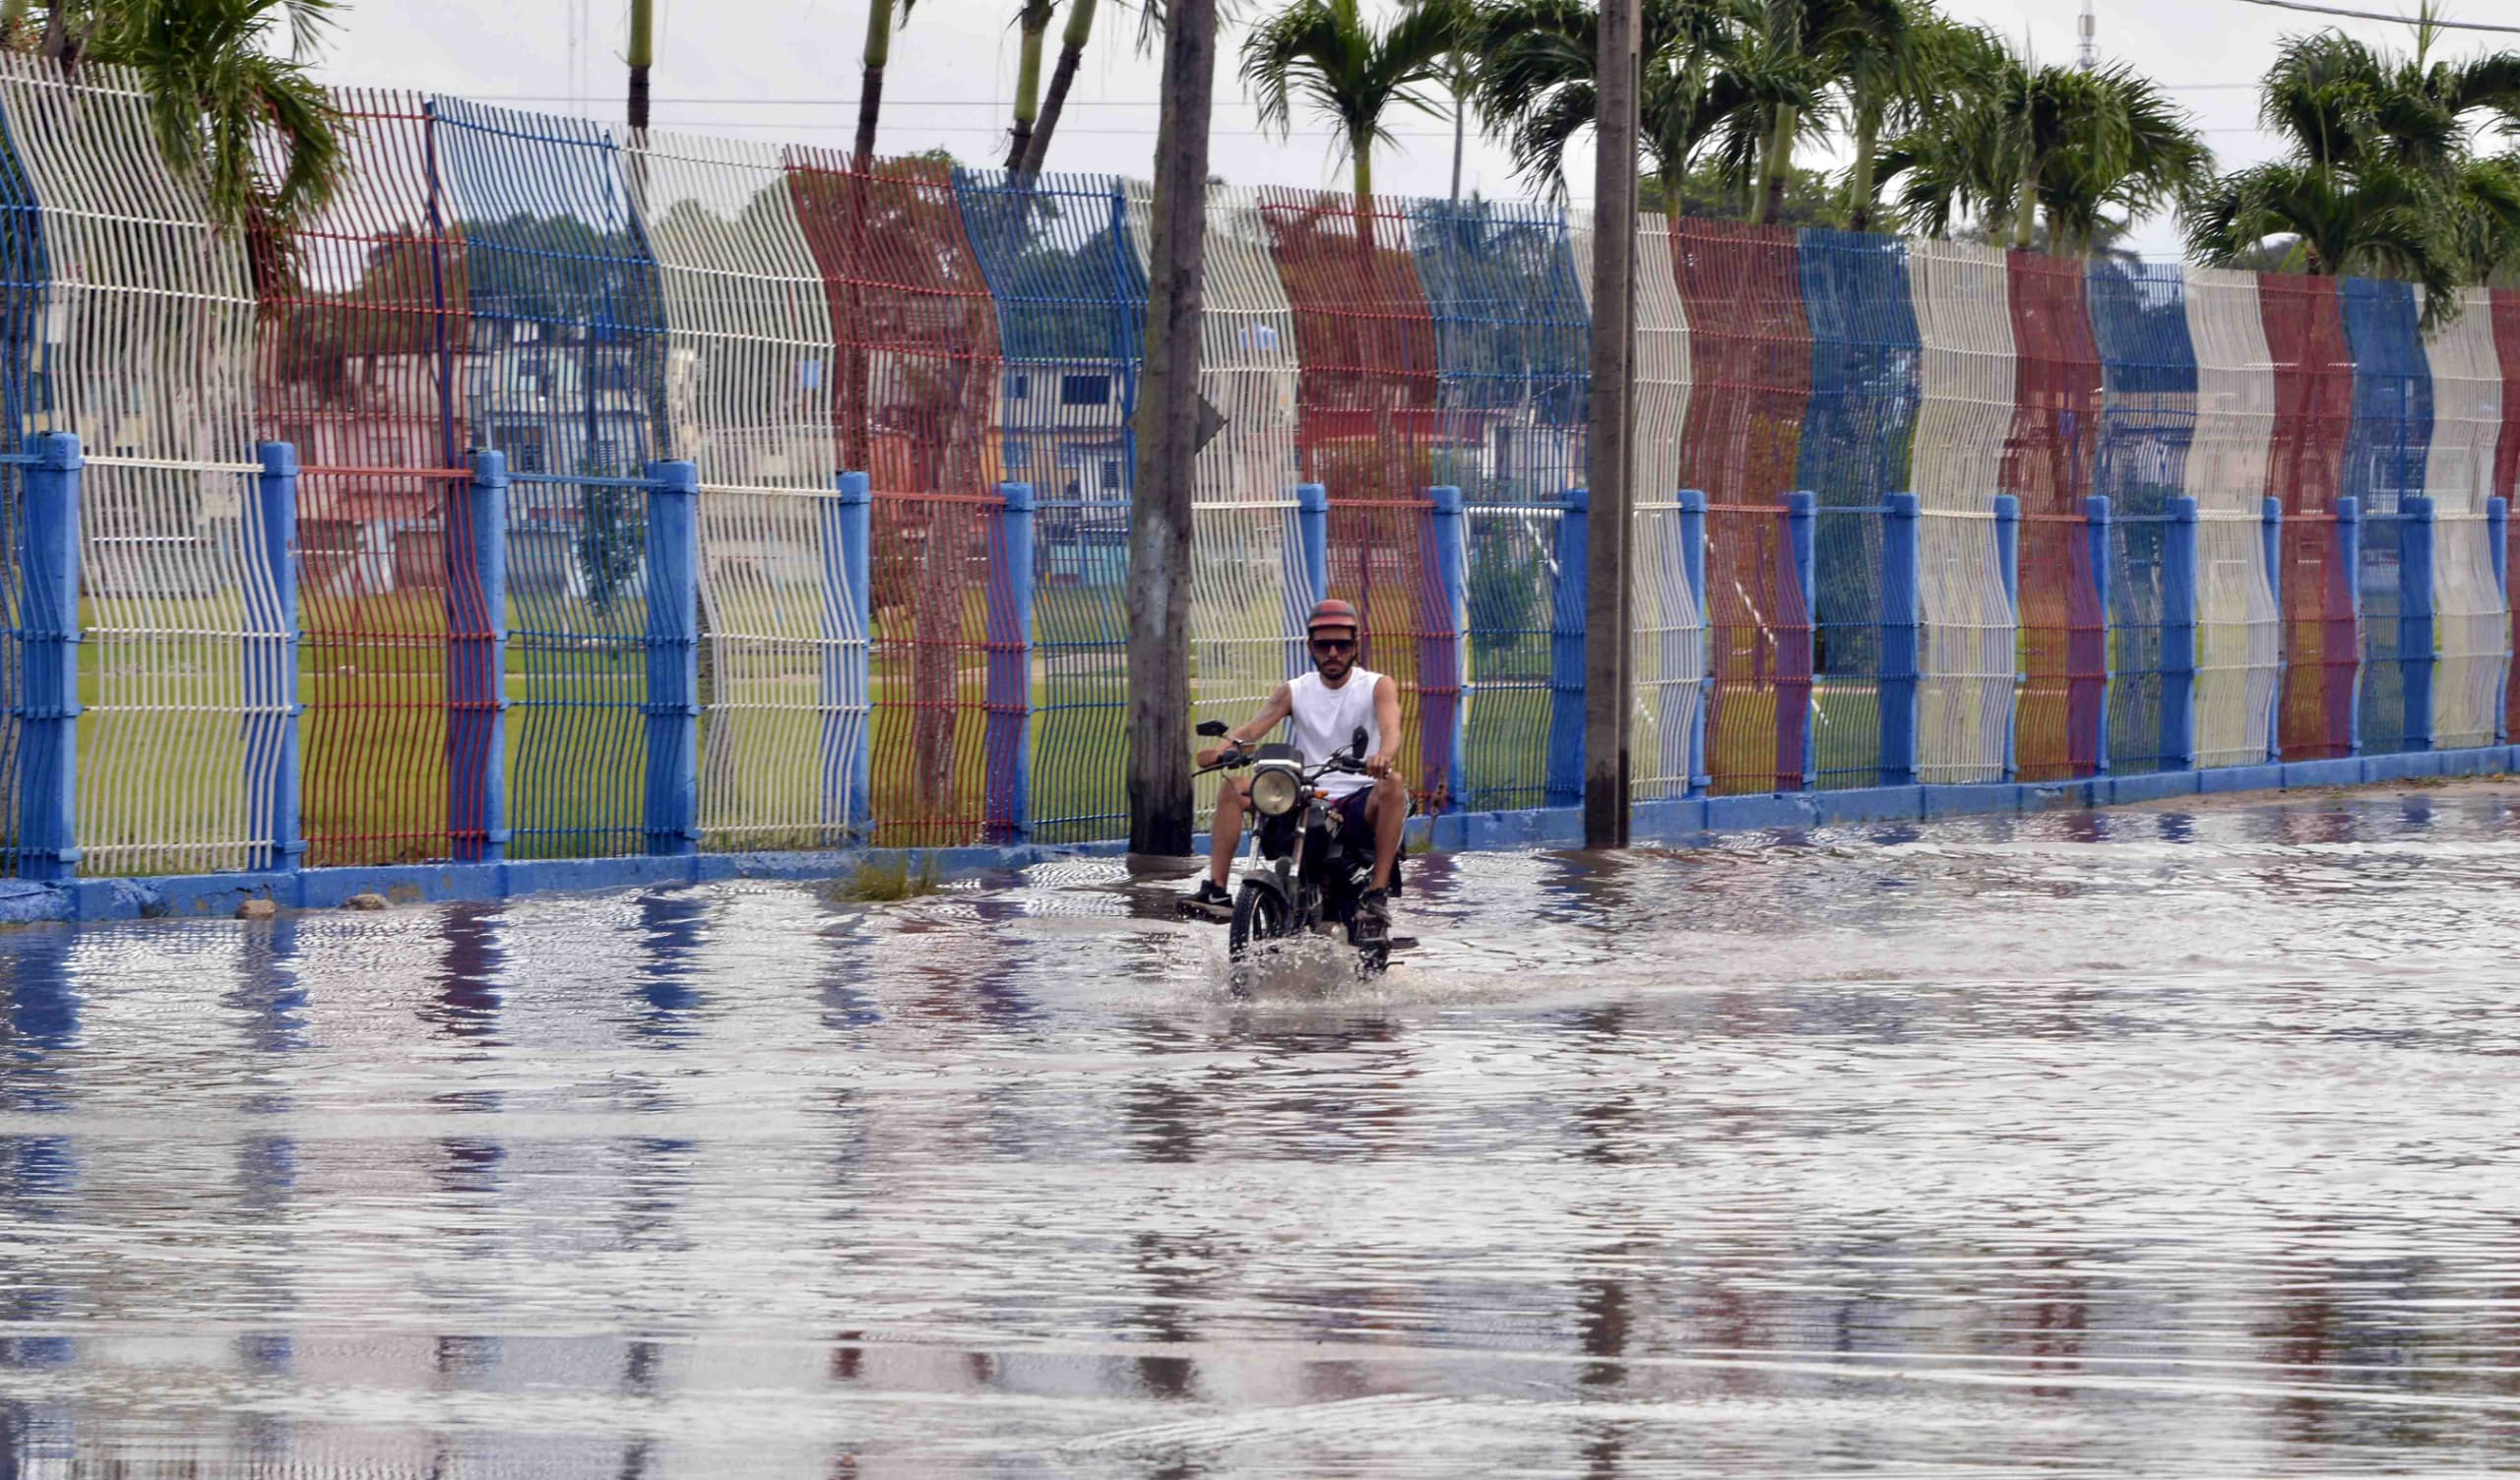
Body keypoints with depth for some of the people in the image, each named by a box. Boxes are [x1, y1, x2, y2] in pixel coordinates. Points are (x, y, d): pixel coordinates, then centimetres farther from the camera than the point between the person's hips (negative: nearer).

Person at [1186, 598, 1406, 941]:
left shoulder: (1378, 686, 2)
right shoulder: (1295, 691, 10)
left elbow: (1390, 728, -19)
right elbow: (1256, 726, -7)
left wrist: (1384, 755, -45)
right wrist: (1227, 744, -32)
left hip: (1359, 803, -3)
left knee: (1392, 787, -35)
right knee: (1233, 787, -13)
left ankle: (1378, 896, -36)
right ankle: (1216, 890, -22)